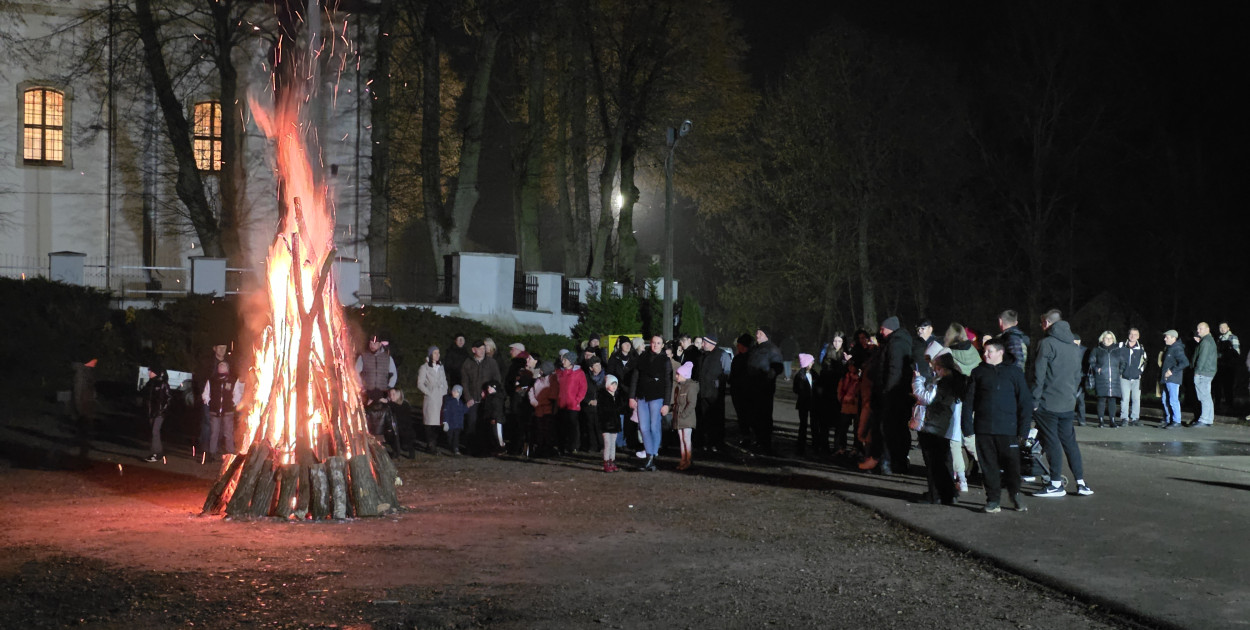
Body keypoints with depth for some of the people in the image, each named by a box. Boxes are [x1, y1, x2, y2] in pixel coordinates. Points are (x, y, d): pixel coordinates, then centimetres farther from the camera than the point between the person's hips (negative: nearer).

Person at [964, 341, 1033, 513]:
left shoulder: (1014, 373, 3)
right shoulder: (978, 373, 9)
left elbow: (1025, 402, 4)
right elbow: (968, 401, 9)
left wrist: (1023, 430, -2)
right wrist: (967, 426, 0)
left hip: (1008, 429, -2)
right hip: (983, 429, 2)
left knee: (1012, 463, 2)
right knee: (988, 465, 4)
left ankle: (1014, 495, 23)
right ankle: (993, 499, 15)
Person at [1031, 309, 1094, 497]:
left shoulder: (1047, 343, -10)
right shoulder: (1074, 347, 13)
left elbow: (1039, 374, -14)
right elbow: (1077, 376, 17)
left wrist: (1034, 400, -11)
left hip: (1048, 404, -6)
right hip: (1067, 404, 6)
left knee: (1052, 443, -2)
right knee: (1069, 441, 12)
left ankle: (1056, 484, 0)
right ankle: (1081, 483, 11)